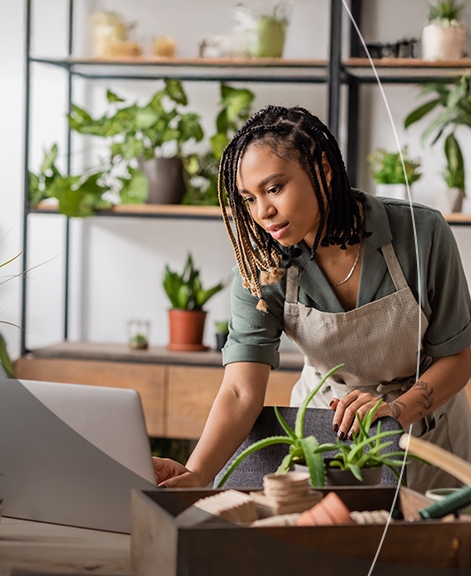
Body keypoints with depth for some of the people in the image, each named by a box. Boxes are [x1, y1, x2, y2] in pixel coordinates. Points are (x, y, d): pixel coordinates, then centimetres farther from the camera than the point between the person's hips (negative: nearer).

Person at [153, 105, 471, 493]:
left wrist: (398, 410, -30)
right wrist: (195, 476, -47)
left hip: (426, 424, -1)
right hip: (323, 424, 1)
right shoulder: (262, 266, -19)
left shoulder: (421, 233, -23)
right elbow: (241, 391, -29)